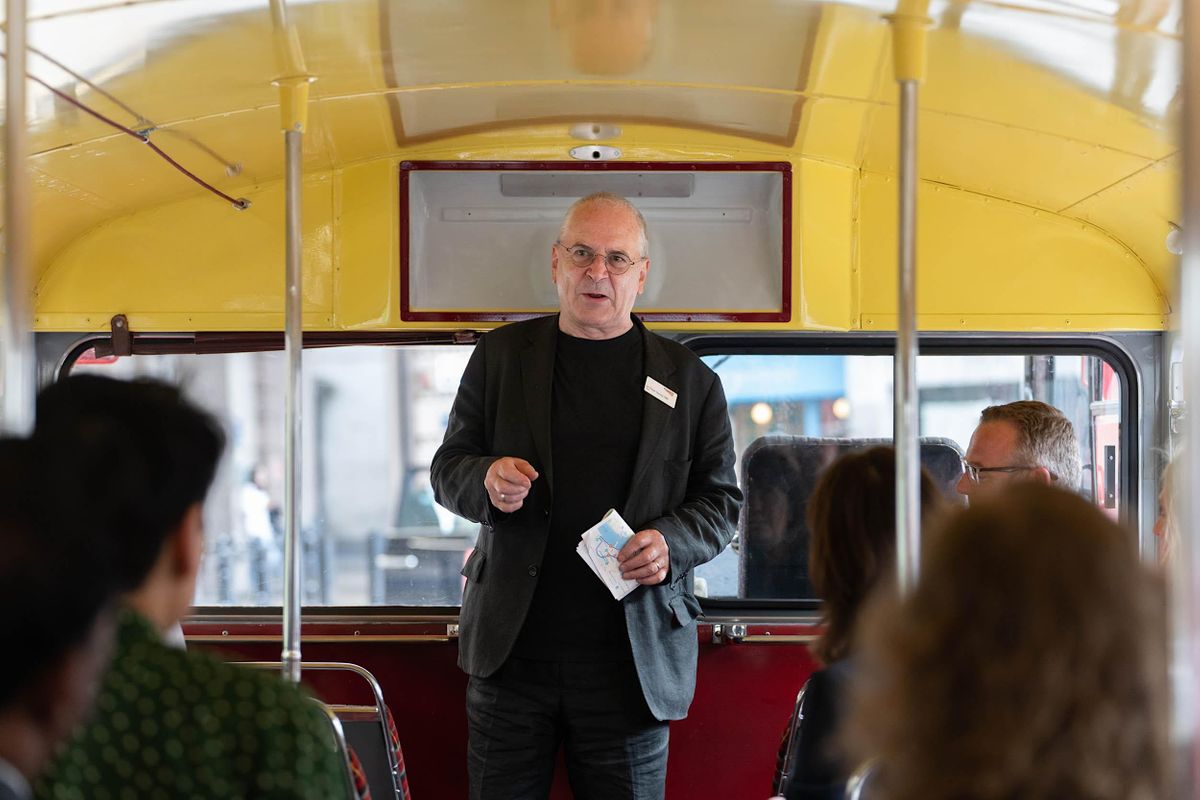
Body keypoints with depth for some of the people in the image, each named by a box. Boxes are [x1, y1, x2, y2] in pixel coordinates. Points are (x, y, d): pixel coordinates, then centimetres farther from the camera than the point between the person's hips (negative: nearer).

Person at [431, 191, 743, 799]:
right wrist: (487, 480, -12)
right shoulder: (500, 356, 9)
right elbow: (447, 467, 11)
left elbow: (720, 498, 8)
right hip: (512, 646, 1)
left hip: (630, 656, -1)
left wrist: (673, 543, -13)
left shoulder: (690, 381, 7)